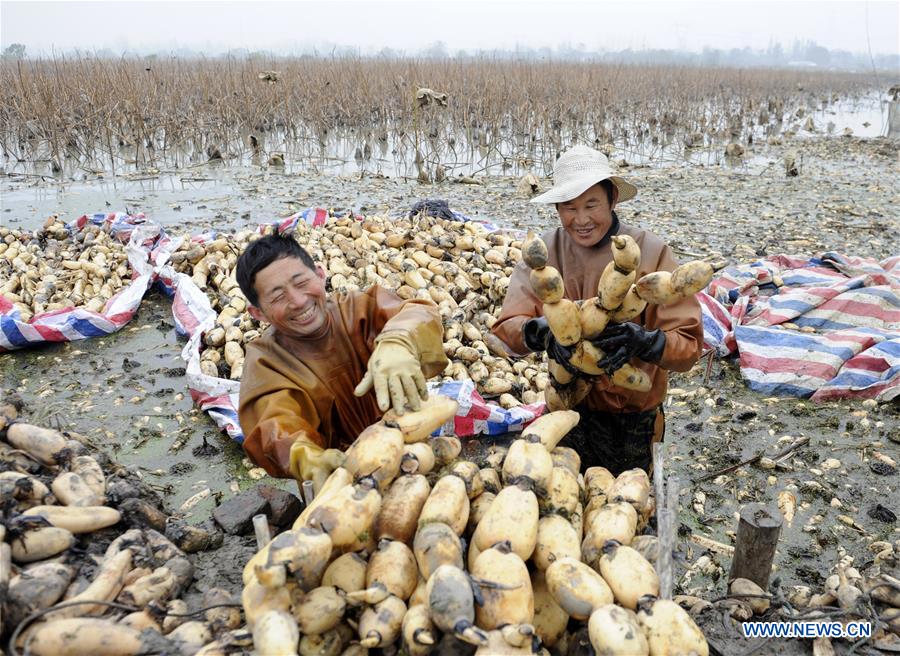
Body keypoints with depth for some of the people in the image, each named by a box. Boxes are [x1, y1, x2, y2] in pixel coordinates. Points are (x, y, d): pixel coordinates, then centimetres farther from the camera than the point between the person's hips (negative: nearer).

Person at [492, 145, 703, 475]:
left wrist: (643, 341, -39)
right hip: (568, 409, 2)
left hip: (632, 417, -1)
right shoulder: (546, 250, -10)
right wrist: (542, 331, -37)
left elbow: (689, 344, -19)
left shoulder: (651, 253, -17)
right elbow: (507, 326, -16)